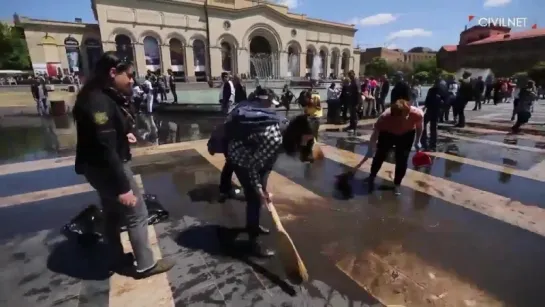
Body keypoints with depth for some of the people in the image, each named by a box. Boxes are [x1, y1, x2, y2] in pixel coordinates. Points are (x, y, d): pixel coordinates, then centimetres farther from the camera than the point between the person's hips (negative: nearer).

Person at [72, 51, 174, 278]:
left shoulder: (103, 98, 8)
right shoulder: (99, 103, -24)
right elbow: (106, 150, -29)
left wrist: (123, 135, 2)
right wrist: (123, 187, -27)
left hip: (102, 167, 11)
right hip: (107, 168, -11)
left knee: (113, 214, 20)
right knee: (137, 214, 1)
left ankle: (118, 260, 37)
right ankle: (145, 265, 16)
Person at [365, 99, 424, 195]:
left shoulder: (417, 114, -34)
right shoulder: (385, 116, -39)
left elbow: (419, 126, -10)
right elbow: (375, 133, -25)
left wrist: (417, 142, 1)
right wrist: (370, 150, -20)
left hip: (407, 135, 1)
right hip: (387, 133, -1)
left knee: (402, 160, -4)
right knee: (380, 155, 2)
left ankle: (397, 185, 15)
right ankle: (371, 177, 26)